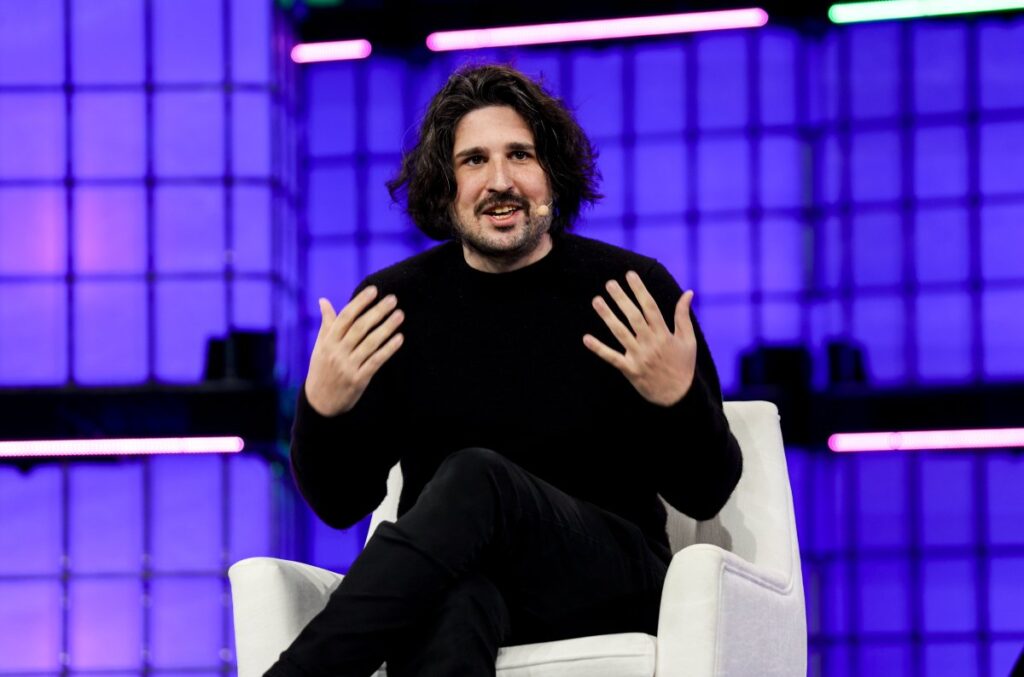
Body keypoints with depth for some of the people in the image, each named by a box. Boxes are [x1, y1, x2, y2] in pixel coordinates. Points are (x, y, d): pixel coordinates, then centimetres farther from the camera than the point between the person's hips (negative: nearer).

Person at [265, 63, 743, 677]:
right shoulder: (393, 303, 6)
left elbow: (705, 496, 2)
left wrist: (679, 400, -19)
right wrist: (322, 410, -14)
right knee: (453, 601, -40)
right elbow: (341, 504, 7)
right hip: (452, 575, 1)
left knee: (476, 478, -34)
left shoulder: (633, 293, 1)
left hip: (609, 585, -1)